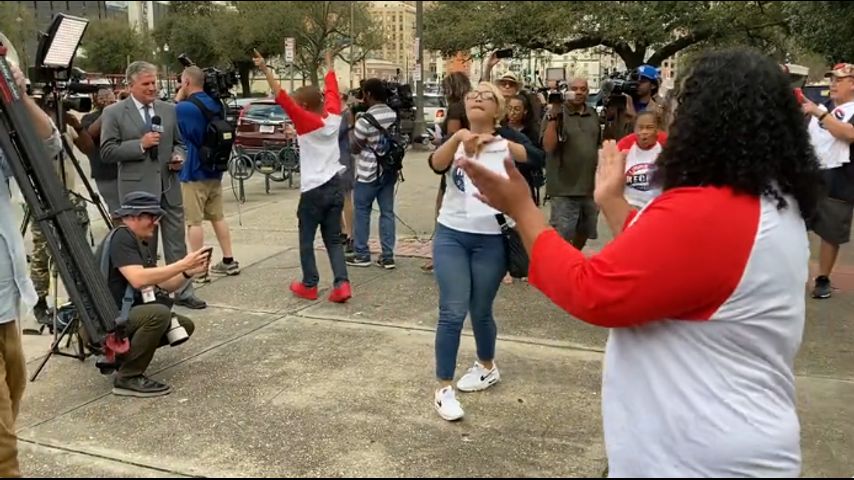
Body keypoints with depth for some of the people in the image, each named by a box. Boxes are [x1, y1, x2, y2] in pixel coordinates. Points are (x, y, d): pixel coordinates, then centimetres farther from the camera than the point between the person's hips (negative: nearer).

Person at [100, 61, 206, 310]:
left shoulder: (169, 110, 10)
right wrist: (140, 144, -16)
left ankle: (183, 292, 14)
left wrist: (179, 157, -5)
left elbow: (179, 142, 17)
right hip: (137, 188, -3)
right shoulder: (114, 113, -2)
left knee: (176, 242, 7)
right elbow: (107, 151, -7)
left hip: (169, 186, 4)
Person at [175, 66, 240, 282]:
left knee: (193, 221, -2)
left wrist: (177, 99, -1)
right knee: (218, 217, 14)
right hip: (214, 170, 7)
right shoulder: (216, 104, 5)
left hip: (193, 172, -7)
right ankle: (229, 261, 19)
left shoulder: (184, 107, -17)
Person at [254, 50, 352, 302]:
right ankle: (342, 284, -2)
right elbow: (332, 92, 18)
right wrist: (329, 66, 33)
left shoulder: (306, 122, -13)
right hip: (335, 187, 6)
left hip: (314, 190, -5)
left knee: (306, 240, 10)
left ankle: (309, 285, 18)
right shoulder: (333, 117, 1)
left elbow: (283, 98, -22)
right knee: (334, 239, 10)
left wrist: (266, 70, -24)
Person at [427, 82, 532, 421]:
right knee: (452, 312, -6)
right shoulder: (454, 143, 3)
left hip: (491, 240, 0)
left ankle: (487, 367, 38)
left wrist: (499, 142, -31)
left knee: (481, 311, 12)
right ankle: (443, 388, 3)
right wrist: (458, 136, -36)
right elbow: (436, 165, -18)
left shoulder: (508, 143, 2)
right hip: (451, 235, 1)